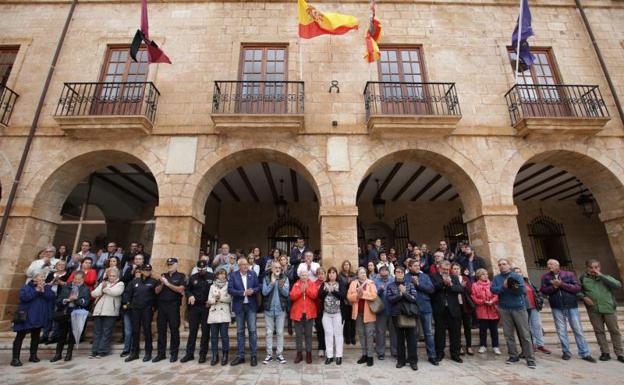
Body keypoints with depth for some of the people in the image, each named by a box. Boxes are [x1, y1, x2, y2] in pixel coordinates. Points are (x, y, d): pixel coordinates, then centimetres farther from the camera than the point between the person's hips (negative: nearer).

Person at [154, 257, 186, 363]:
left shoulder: (181, 276, 0)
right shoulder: (163, 275, 14)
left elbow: (181, 289, -13)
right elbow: (156, 291, 9)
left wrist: (168, 283, -13)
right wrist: (162, 284, -10)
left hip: (173, 306, -4)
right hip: (161, 305, 4)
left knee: (174, 330, 1)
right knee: (161, 330, 9)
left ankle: (174, 353, 11)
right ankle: (161, 353, 20)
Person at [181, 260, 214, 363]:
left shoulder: (212, 277, -3)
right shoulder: (193, 277, 6)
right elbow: (186, 289, 13)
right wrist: (190, 296, -7)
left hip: (206, 307, -2)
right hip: (194, 307, 2)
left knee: (205, 331, 5)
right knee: (192, 330, 9)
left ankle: (203, 354, 17)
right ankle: (189, 353, 21)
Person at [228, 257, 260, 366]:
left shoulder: (253, 274, 3)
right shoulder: (233, 275, -2)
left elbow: (258, 286, 3)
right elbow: (230, 290, -10)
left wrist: (252, 291, -18)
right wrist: (243, 293, -18)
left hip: (251, 306, 0)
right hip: (239, 306, 0)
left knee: (252, 331, 1)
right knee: (240, 332, 10)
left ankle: (253, 356, 11)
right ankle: (240, 356, 20)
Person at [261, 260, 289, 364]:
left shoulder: (285, 278, -1)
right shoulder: (266, 278, -1)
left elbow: (286, 293, -7)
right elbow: (264, 292, -10)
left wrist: (281, 286, -26)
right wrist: (272, 283, -22)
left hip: (281, 309, 0)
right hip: (269, 309, 0)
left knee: (280, 332, 7)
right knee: (269, 332, 8)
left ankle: (279, 354, 18)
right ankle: (269, 354, 19)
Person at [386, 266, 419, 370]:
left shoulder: (410, 284, 3)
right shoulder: (390, 286, 3)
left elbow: (415, 298, -8)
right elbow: (389, 299, -9)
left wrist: (404, 293, -18)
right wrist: (400, 295, -16)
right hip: (396, 315, 1)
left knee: (411, 338, 2)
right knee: (400, 338, 10)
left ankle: (413, 360, 13)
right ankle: (401, 360, 21)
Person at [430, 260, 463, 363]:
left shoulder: (454, 278, 12)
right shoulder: (434, 277, 1)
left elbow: (461, 289, -3)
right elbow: (432, 288, -15)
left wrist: (450, 285, -18)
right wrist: (443, 282, -22)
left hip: (453, 309, 3)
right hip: (439, 309, -2)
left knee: (455, 332, 9)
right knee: (440, 332, 7)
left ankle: (455, 354, 25)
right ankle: (439, 353, 21)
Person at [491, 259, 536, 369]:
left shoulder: (517, 276, 1)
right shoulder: (496, 278, 8)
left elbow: (523, 290, -12)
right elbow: (493, 289, -7)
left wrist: (509, 286, -23)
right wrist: (503, 286, -20)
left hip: (519, 308, -2)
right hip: (504, 309, 2)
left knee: (524, 334, 1)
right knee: (508, 334, 7)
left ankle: (530, 358, 10)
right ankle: (513, 356, 18)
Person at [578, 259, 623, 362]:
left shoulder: (606, 277, 5)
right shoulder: (583, 278, 4)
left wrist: (601, 276, -13)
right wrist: (584, 297, -9)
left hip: (609, 308, 0)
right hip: (593, 309, 0)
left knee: (614, 330, 5)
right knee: (599, 331, 6)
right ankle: (605, 352, 15)